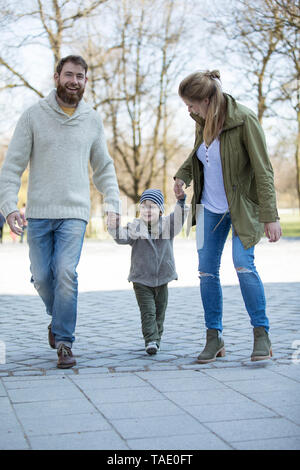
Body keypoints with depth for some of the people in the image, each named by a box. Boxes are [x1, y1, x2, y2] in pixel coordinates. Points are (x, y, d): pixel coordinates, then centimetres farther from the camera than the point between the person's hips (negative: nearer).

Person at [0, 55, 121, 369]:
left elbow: (104, 167, 18)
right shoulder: (34, 116, 1)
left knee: (66, 273, -13)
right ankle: (58, 319, 34)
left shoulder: (93, 120, 9)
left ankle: (64, 342, -2)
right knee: (42, 278, 4)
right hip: (39, 213, 0)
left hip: (74, 213, 0)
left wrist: (112, 203, 4)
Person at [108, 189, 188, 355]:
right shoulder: (135, 227, -2)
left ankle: (156, 338, 26)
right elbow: (123, 237, -17)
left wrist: (181, 201, -33)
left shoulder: (166, 225, 0)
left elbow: (178, 219, -17)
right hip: (141, 280, -2)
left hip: (161, 279, 2)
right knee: (147, 311, -10)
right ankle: (150, 340, -11)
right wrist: (115, 228, -37)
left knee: (159, 312, 12)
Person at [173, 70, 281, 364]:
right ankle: (214, 337, 13)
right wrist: (182, 175, 1)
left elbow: (263, 170, -18)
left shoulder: (244, 120, -18)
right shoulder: (202, 122, 1)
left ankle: (261, 334, -5)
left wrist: (270, 217, -22)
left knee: (243, 264, -20)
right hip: (210, 207, 6)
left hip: (242, 207, -6)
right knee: (207, 271, 1)